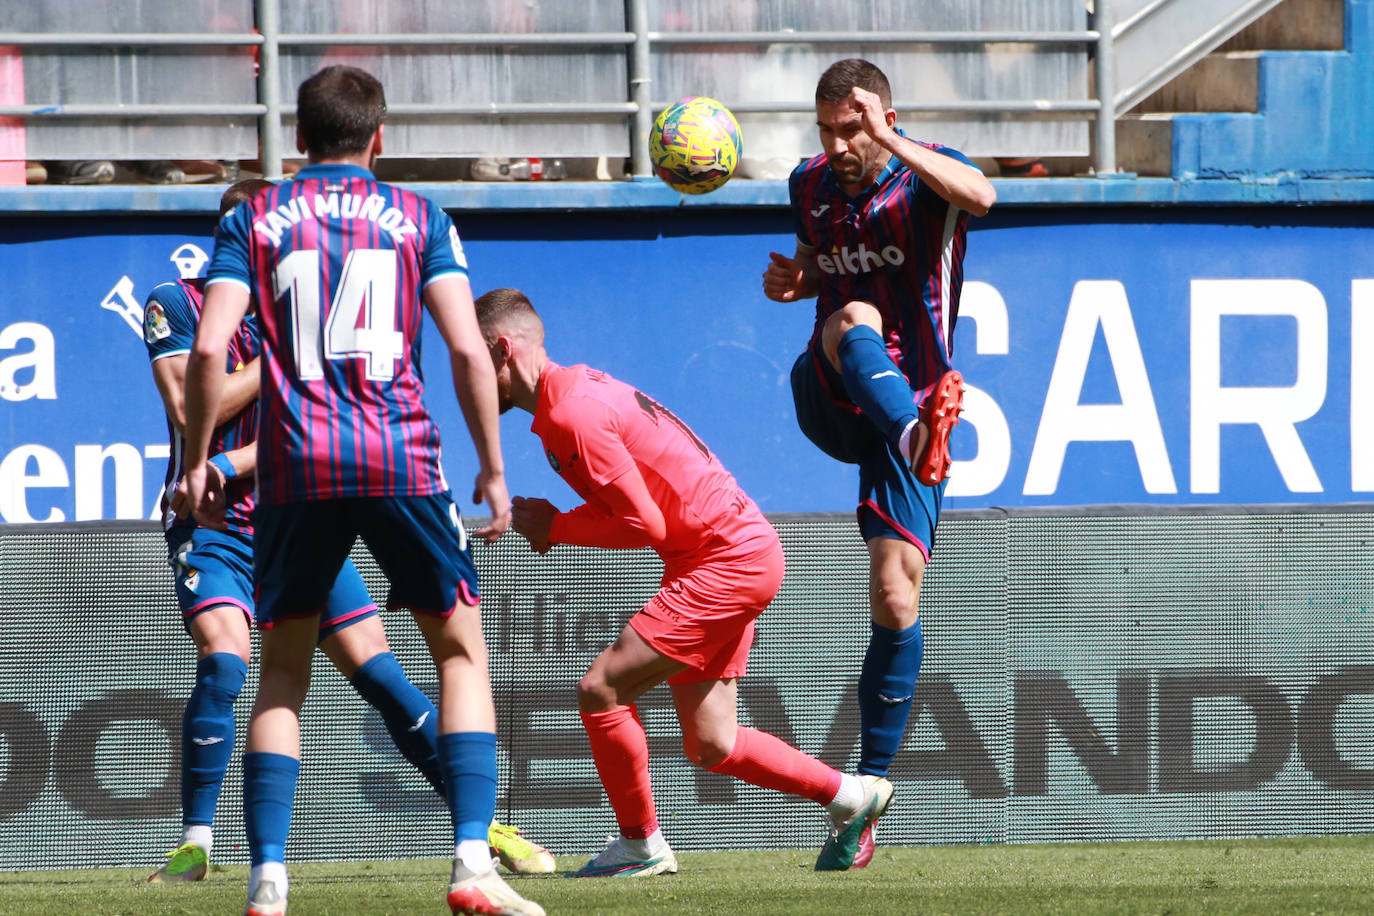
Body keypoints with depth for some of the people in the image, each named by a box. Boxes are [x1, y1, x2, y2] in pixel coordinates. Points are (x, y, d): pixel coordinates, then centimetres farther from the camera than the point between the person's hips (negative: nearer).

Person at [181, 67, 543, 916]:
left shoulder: (255, 220, 10)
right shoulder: (420, 218, 9)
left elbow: (209, 347, -2)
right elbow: (469, 349, -1)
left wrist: (198, 460, 8)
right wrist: (493, 470, 5)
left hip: (296, 467, 1)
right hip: (404, 459, -1)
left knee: (283, 671, 12)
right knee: (461, 651, 11)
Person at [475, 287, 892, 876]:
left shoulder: (570, 415, -18)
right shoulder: (577, 387, 13)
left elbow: (644, 524, -19)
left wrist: (555, 528, -8)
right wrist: (555, 524, 0)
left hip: (729, 560, -10)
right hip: (741, 551, 10)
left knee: (601, 690, -11)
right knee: (710, 746, 11)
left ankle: (641, 846, 2)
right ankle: (851, 796, 20)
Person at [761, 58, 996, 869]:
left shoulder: (926, 177, -8)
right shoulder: (812, 187, 7)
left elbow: (980, 195, -33)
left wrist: (890, 142, -37)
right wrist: (793, 281, 3)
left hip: (910, 401, -3)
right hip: (829, 405, 4)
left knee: (897, 599, -11)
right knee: (853, 320, -32)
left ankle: (869, 786, -1)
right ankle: (921, 438, -58)